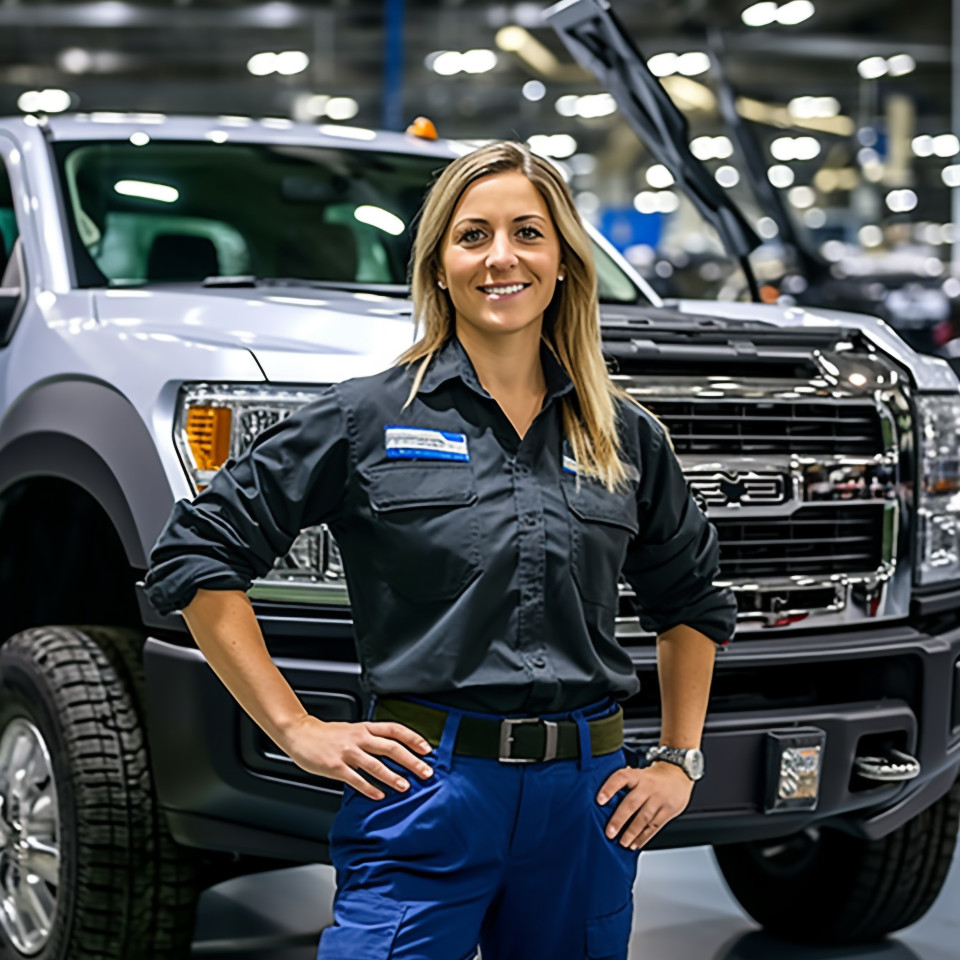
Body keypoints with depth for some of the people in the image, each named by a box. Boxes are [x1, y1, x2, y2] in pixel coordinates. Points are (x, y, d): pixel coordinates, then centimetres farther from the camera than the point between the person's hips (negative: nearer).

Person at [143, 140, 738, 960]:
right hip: (427, 790, -3)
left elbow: (692, 599, 23)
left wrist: (679, 761, 14)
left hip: (586, 799, 4)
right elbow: (194, 555, -2)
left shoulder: (627, 437, 8)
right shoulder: (369, 417, -2)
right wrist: (295, 729, -6)